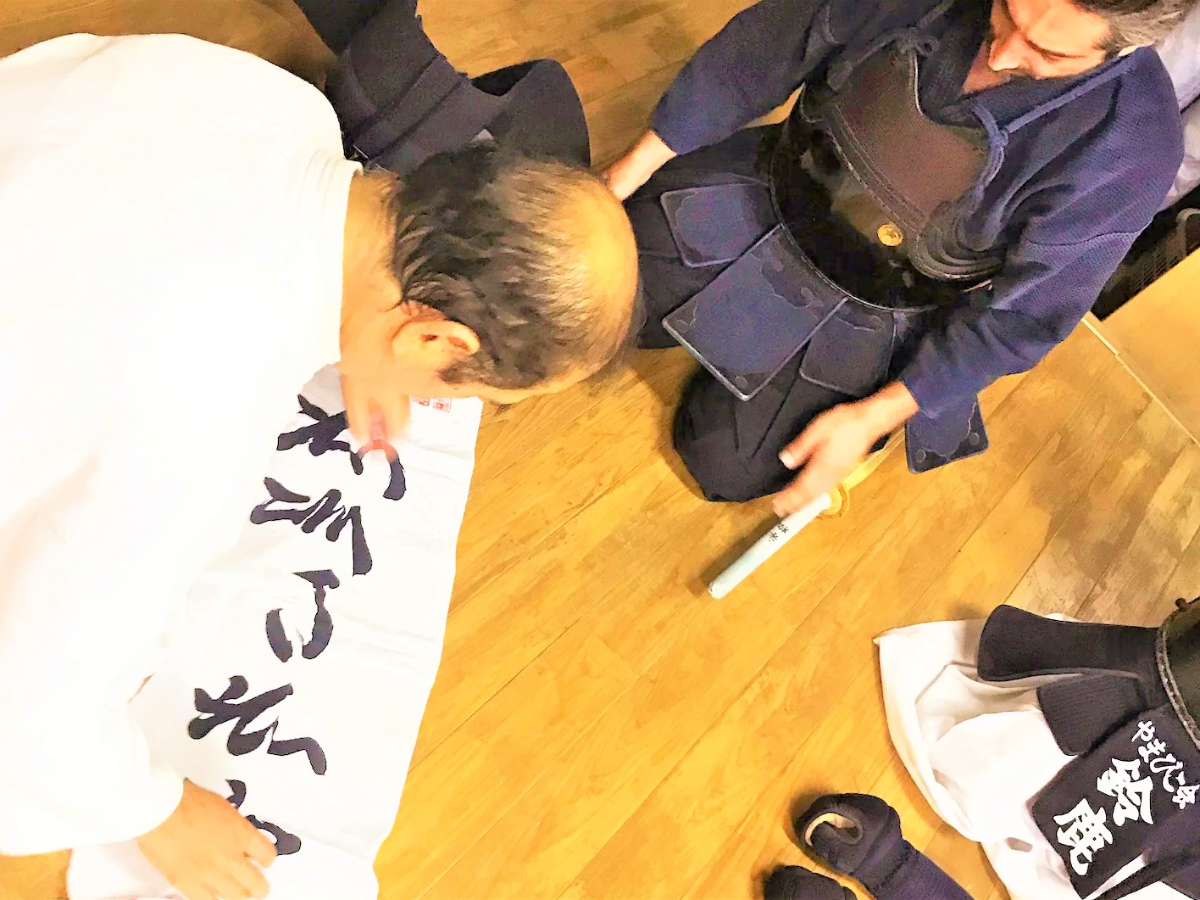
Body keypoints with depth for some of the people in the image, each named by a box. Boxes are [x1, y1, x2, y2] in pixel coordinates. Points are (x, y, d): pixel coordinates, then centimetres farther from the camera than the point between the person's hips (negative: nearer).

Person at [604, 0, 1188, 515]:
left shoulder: (1132, 145, -25)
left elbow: (1025, 314, -16)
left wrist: (872, 419, -19)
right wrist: (636, 166, -5)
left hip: (871, 305, -3)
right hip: (776, 190, 4)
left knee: (728, 465, -3)